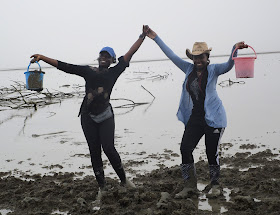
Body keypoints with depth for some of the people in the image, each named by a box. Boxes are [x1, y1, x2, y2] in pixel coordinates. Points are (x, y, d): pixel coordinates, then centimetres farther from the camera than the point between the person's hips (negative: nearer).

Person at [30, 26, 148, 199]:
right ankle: (102, 186, 16)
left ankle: (124, 180, 7)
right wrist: (42, 58, -4)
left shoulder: (114, 73, 2)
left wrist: (142, 37, -1)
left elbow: (128, 56, 0)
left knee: (109, 148, -13)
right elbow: (64, 66, 2)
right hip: (88, 117, 2)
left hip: (105, 116, -2)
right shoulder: (88, 71, 5)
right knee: (94, 151, 5)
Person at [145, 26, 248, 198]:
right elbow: (172, 56, 13)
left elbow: (228, 66, -22)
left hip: (213, 119, -4)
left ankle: (215, 185, 24)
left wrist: (235, 49, -40)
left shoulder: (213, 70, -3)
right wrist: (155, 38, 14)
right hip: (194, 118, 5)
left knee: (212, 152, 1)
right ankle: (190, 186, 12)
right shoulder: (189, 69, 9)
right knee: (185, 149, -2)